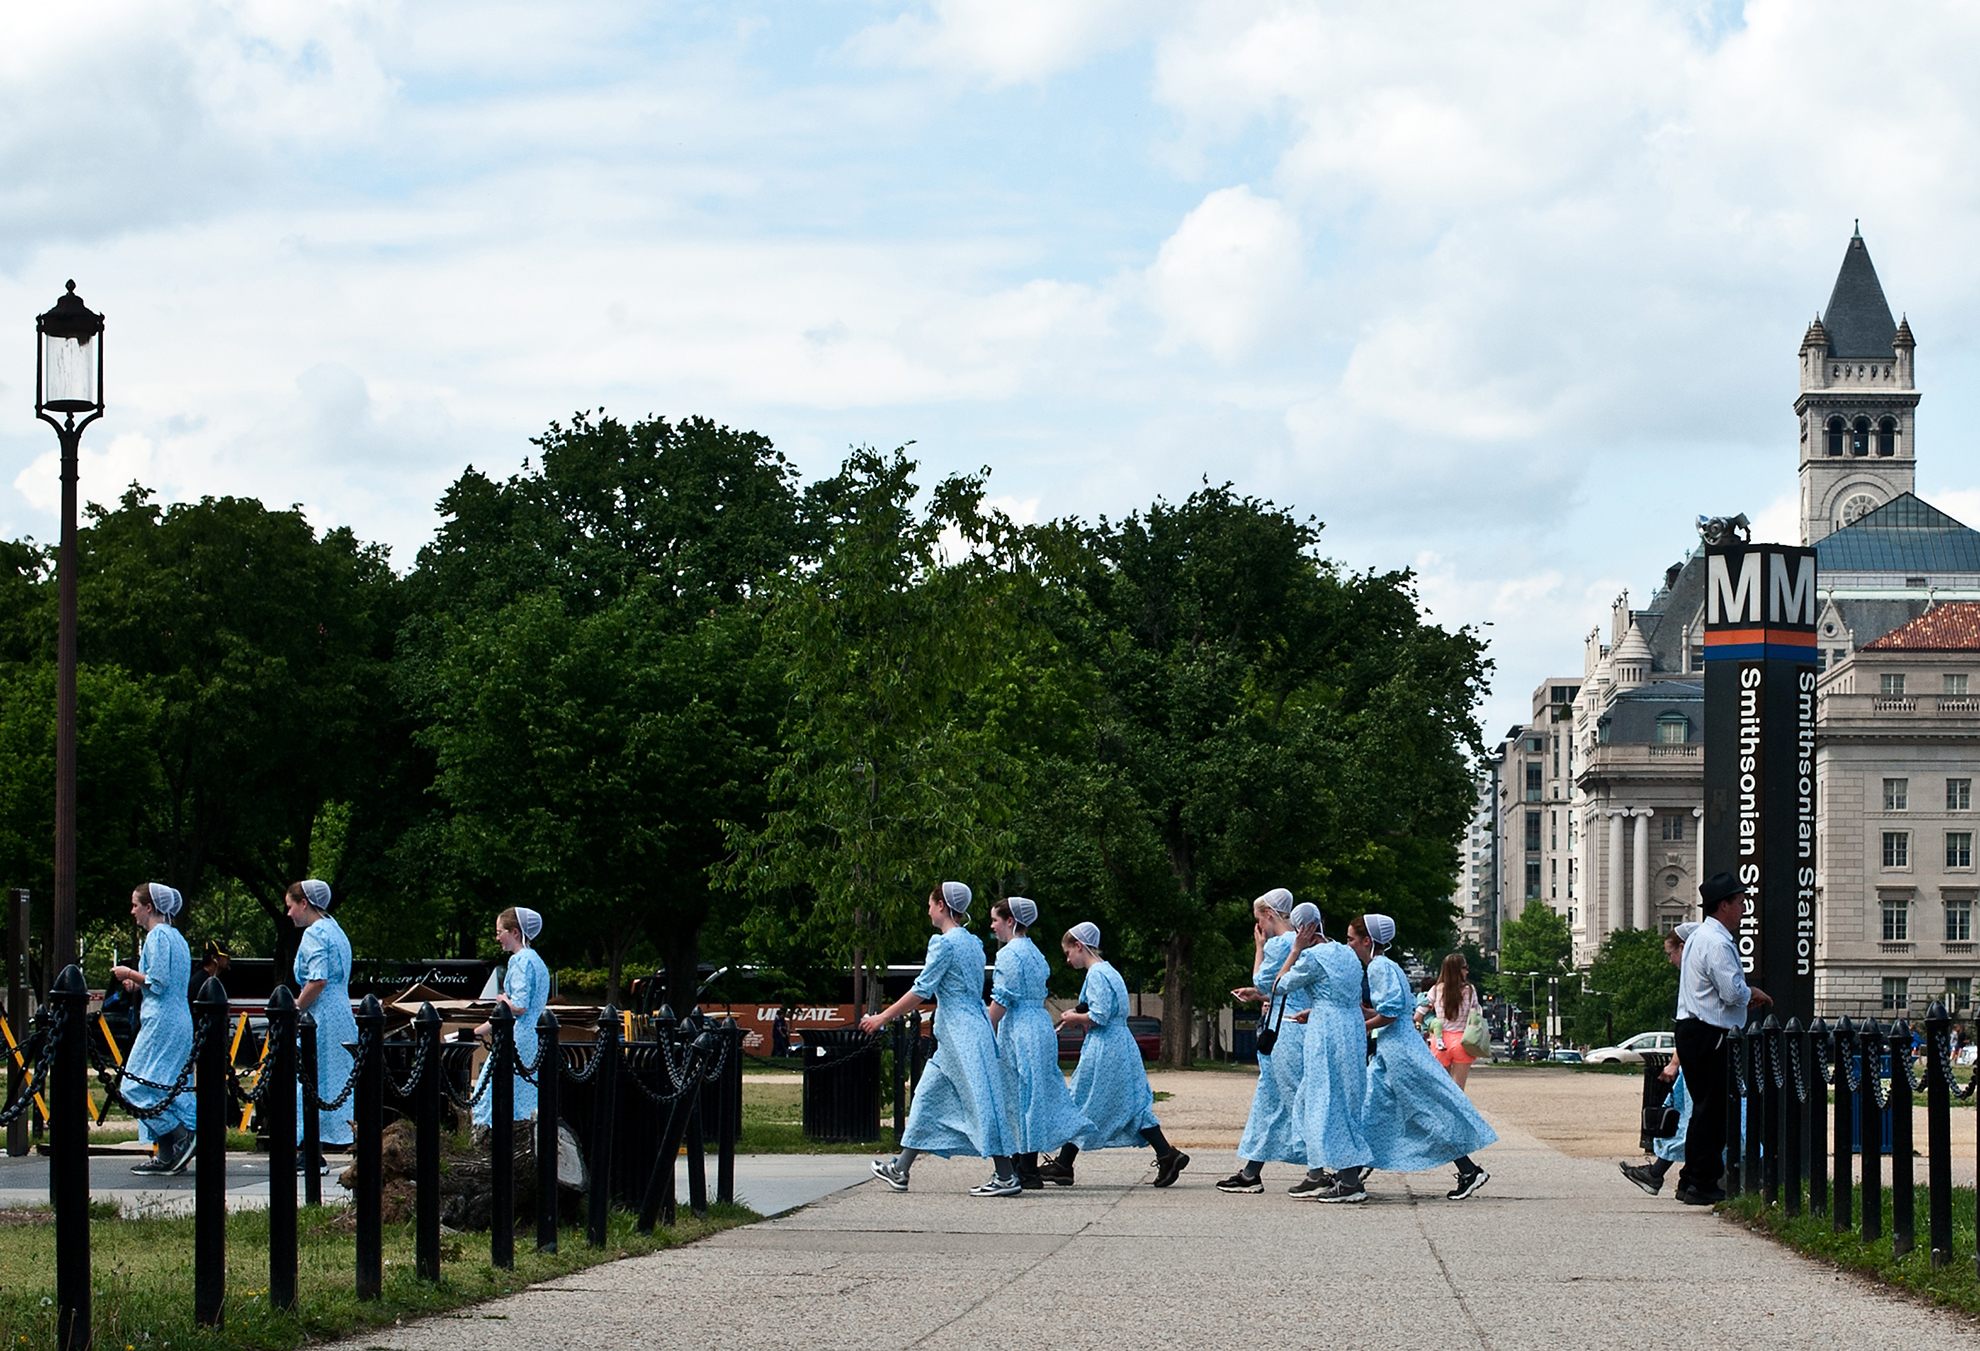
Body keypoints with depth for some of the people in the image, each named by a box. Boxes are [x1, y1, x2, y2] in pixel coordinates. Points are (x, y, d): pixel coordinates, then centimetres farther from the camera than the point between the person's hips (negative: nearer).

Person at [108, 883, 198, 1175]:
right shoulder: (176, 936, 18)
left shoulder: (157, 936, -11)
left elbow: (158, 982, -17)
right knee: (170, 1087, 8)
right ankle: (168, 1156, 6)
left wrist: (129, 973, -3)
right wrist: (137, 984, 17)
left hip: (160, 1021, -10)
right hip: (180, 1021, 10)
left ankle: (182, 1138, -14)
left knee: (136, 1086, -8)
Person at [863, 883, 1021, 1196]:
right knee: (928, 1096, 15)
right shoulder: (972, 942, 14)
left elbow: (922, 991, -13)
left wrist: (883, 1017, -5)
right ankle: (900, 1170, 20)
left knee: (979, 1099, -8)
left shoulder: (944, 943, -14)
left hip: (961, 1034, -10)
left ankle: (1006, 1177, -9)